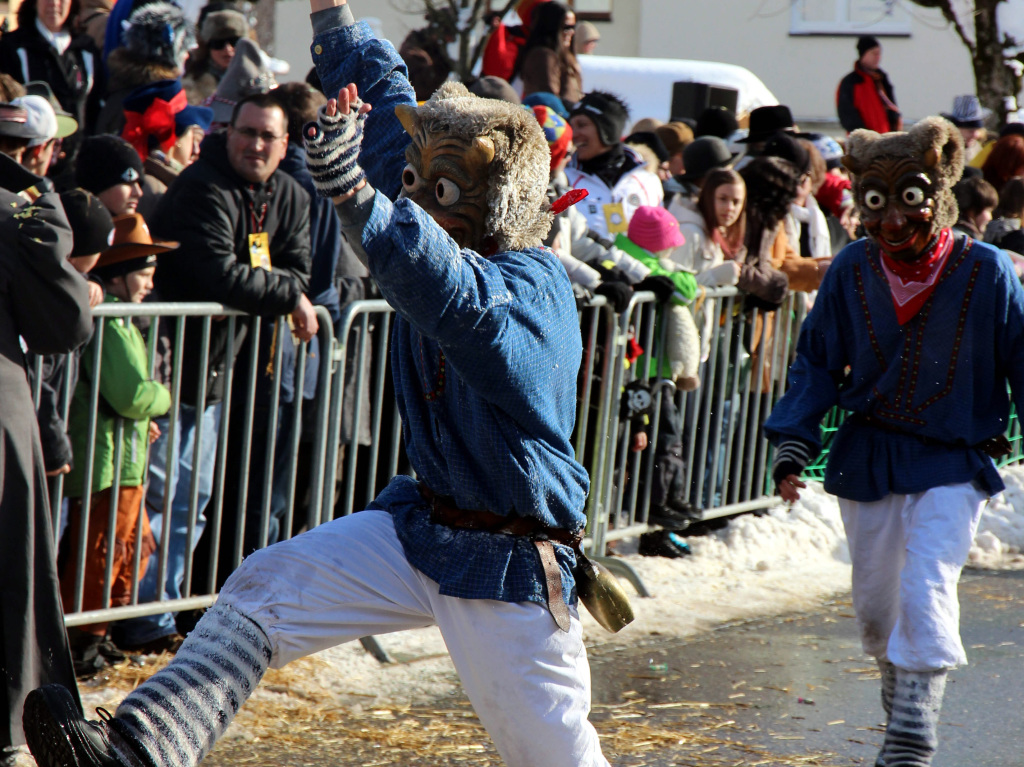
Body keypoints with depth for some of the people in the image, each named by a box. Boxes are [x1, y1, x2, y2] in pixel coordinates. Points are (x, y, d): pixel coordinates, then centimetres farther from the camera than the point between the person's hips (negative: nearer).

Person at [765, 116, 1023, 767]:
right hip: (867, 461, 3)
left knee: (926, 590, -18)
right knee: (875, 602, 12)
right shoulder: (853, 271, -3)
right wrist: (793, 443, -4)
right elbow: (817, 362, 5)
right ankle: (901, 706, 36)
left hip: (953, 462, -3)